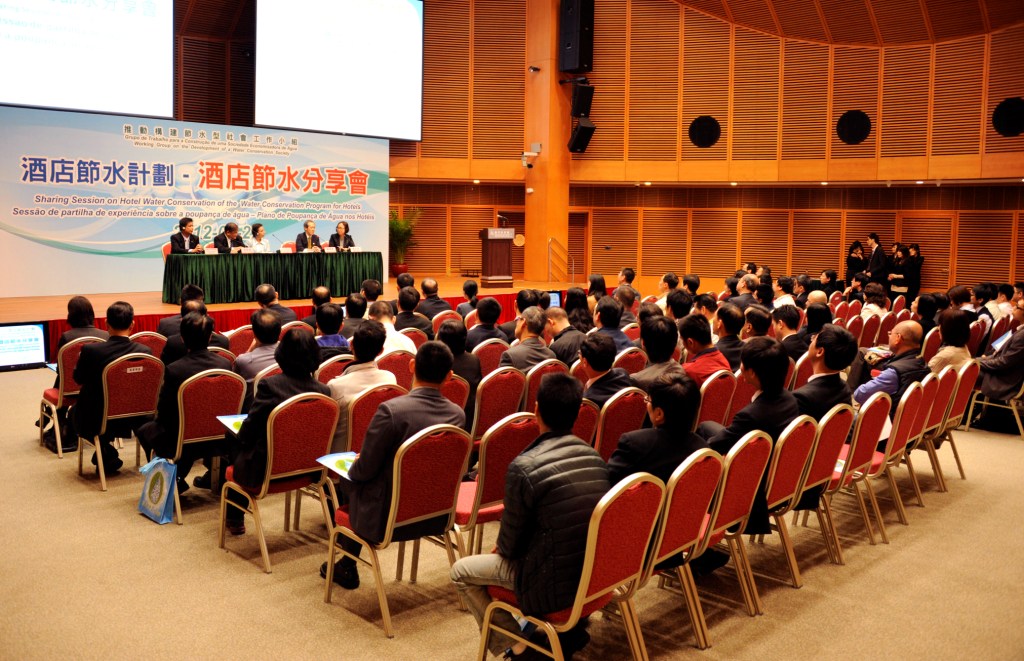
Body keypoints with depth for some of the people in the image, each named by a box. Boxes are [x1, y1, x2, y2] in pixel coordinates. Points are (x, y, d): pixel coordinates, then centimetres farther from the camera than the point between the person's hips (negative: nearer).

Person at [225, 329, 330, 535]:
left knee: (235, 441, 26)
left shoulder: (270, 385, -21)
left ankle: (234, 519, 39)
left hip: (267, 471, -5)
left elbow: (248, 432, -12)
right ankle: (235, 517, 43)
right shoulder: (323, 390, -9)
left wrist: (240, 435, 13)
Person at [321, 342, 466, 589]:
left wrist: (354, 466, 9)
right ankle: (347, 566, 43)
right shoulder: (458, 414, -7)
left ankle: (346, 568, 38)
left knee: (348, 481, 24)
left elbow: (365, 469, -16)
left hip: (389, 518, -5)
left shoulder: (391, 410, -25)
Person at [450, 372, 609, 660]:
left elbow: (510, 543, -10)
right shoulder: (596, 458, -1)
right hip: (594, 574, 7)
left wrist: (500, 548, 14)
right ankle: (569, 629, 25)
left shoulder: (524, 467, -21)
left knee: (461, 572, 12)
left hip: (554, 585, -6)